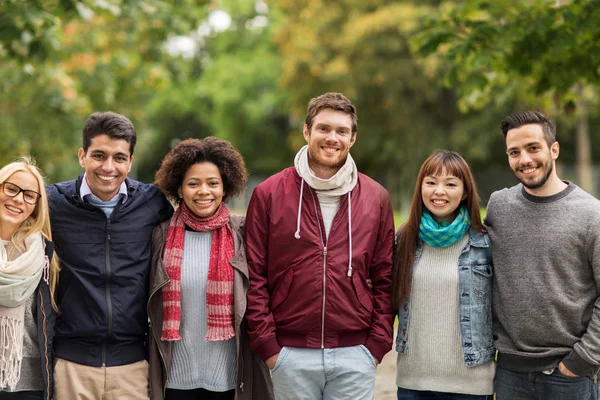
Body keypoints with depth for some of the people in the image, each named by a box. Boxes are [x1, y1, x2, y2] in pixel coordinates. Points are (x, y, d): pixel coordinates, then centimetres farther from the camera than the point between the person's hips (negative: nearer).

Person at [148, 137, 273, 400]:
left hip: (229, 377, -1)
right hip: (176, 377, 1)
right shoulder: (162, 235, 0)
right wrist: (153, 366, 6)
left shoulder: (242, 233, -3)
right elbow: (151, 307, 7)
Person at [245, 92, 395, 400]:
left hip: (355, 356, 1)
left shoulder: (376, 198, 6)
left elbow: (385, 279, 7)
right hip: (290, 354, -1)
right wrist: (266, 344, -6)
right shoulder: (269, 194, 0)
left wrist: (378, 343, 1)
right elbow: (254, 276, -1)